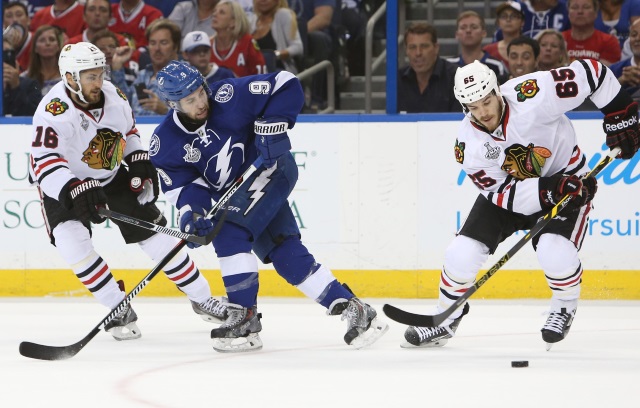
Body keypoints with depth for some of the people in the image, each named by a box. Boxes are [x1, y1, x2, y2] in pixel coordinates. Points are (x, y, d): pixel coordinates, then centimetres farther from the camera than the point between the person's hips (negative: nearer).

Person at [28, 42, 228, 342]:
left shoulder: (112, 95, -12)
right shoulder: (54, 112, -31)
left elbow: (128, 129, 10)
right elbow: (45, 163, -40)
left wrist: (139, 160, -3)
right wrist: (76, 191, -53)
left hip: (112, 177, 4)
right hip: (63, 185, -4)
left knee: (155, 233, 3)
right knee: (71, 239, -27)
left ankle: (201, 298, 20)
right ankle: (120, 310, -14)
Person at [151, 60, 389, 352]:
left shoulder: (229, 95, -24)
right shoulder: (165, 143, -11)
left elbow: (287, 86, -18)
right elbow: (182, 185, -8)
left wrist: (274, 125, -28)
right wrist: (191, 211, -28)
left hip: (270, 168, -5)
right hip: (233, 193, 5)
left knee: (230, 232, -24)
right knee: (285, 254, -3)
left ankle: (244, 317, -17)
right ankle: (351, 310, 1)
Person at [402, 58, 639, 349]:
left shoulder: (531, 96, -33)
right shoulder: (469, 144, -21)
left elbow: (591, 72, -26)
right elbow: (501, 192, -22)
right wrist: (546, 191, -38)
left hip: (564, 177, -3)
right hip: (506, 188, 3)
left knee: (554, 251, -26)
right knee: (464, 251, -8)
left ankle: (565, 306, 5)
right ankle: (446, 319, 14)